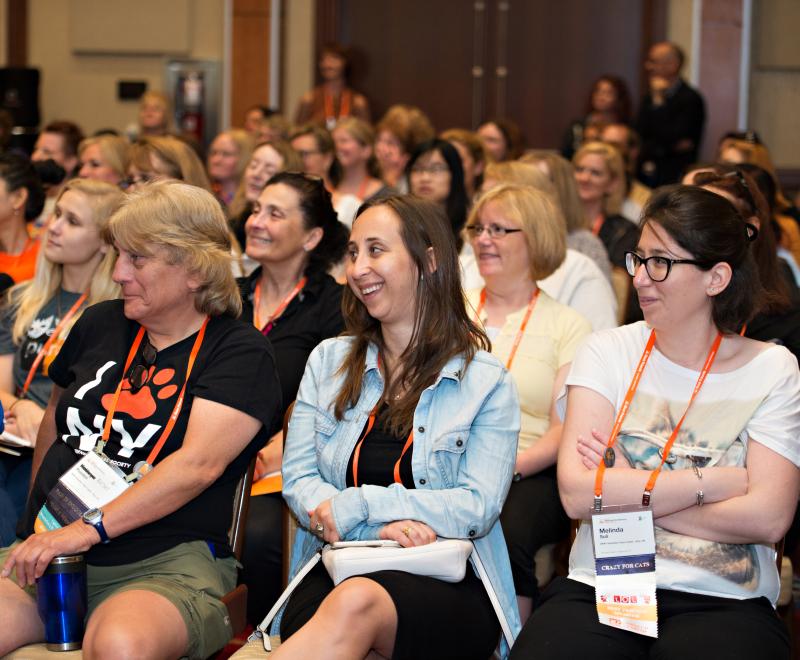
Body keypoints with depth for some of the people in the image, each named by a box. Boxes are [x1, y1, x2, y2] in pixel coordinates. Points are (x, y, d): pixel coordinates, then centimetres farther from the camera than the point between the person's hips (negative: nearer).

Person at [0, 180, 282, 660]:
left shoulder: (240, 352, -2)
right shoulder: (100, 325, 15)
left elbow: (199, 464, -15)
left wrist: (88, 528, -22)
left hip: (169, 562, -4)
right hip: (48, 553, 4)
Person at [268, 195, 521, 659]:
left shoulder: (486, 382, 5)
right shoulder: (328, 362, 15)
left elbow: (479, 506, -5)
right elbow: (298, 478, 7)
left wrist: (355, 507, -13)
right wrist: (381, 526, -12)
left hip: (447, 582, -2)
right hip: (337, 568, 2)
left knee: (356, 604, -40)